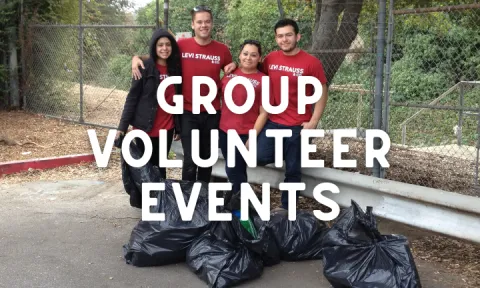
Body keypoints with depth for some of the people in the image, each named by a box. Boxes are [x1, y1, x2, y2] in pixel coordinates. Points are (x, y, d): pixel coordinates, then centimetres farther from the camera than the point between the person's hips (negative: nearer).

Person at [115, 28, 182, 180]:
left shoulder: (175, 69, 6)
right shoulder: (145, 68, -7)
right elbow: (132, 98, -8)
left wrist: (178, 127, 11)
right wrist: (122, 127, -13)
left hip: (167, 129, 4)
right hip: (146, 128, -4)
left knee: (160, 167, 13)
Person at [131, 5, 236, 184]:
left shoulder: (222, 50, 0)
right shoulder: (181, 46, -5)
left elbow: (230, 74, 16)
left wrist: (234, 66, -6)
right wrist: (136, 58, -11)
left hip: (212, 113, 2)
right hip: (188, 112, -2)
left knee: (207, 158, 15)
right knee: (190, 159, -4)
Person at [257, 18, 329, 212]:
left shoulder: (311, 63, -9)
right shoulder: (269, 59, 2)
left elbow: (322, 94, -6)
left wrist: (313, 121, -12)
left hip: (298, 125, -3)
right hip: (272, 121, 3)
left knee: (293, 170, 6)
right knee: (260, 158, -9)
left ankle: (286, 207, 23)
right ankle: (282, 153, 22)